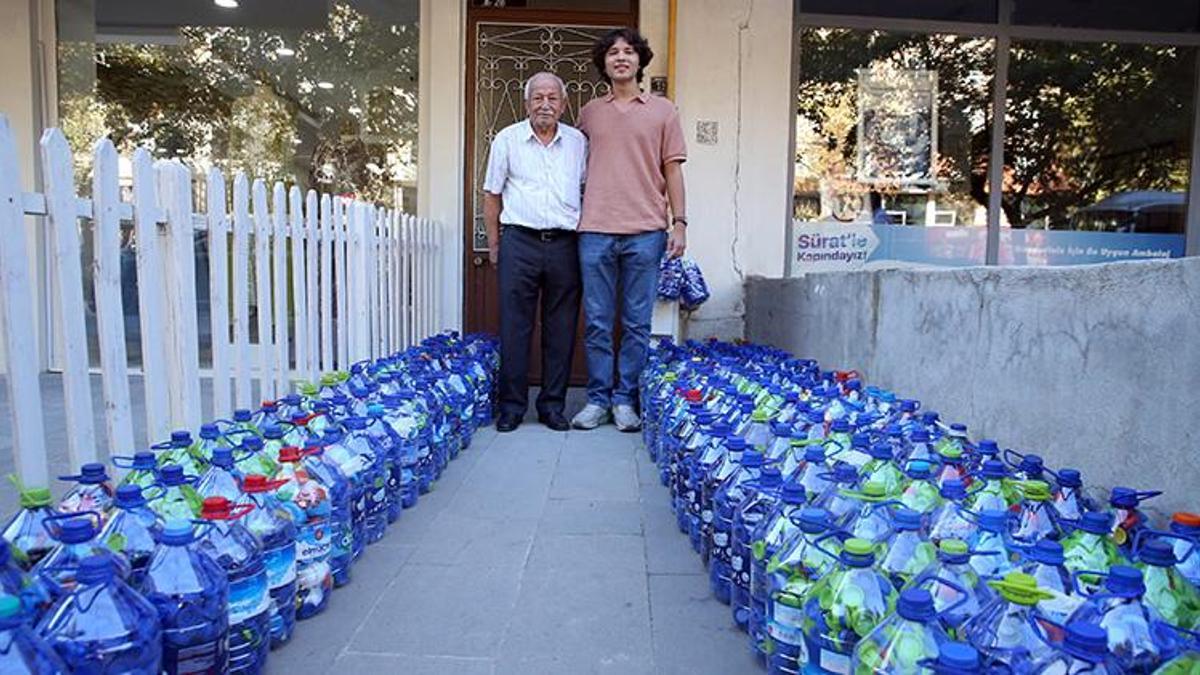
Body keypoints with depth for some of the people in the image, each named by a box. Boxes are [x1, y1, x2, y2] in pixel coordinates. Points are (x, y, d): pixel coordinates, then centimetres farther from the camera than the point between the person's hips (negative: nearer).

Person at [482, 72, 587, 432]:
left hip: (564, 244, 2)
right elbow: (492, 195, 9)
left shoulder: (578, 142, 11)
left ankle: (552, 405, 16)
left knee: (560, 330, 5)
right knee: (515, 327, 0)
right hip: (519, 241, -1)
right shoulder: (507, 140, 6)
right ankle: (512, 405, 10)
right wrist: (494, 244, 6)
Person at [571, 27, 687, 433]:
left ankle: (625, 400, 13)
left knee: (637, 323, 3)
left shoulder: (662, 111, 11)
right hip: (596, 231, 1)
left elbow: (673, 170, 8)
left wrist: (679, 223, -1)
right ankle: (597, 399, 14)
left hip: (645, 232, -1)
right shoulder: (589, 113, 15)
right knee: (597, 322, 4)